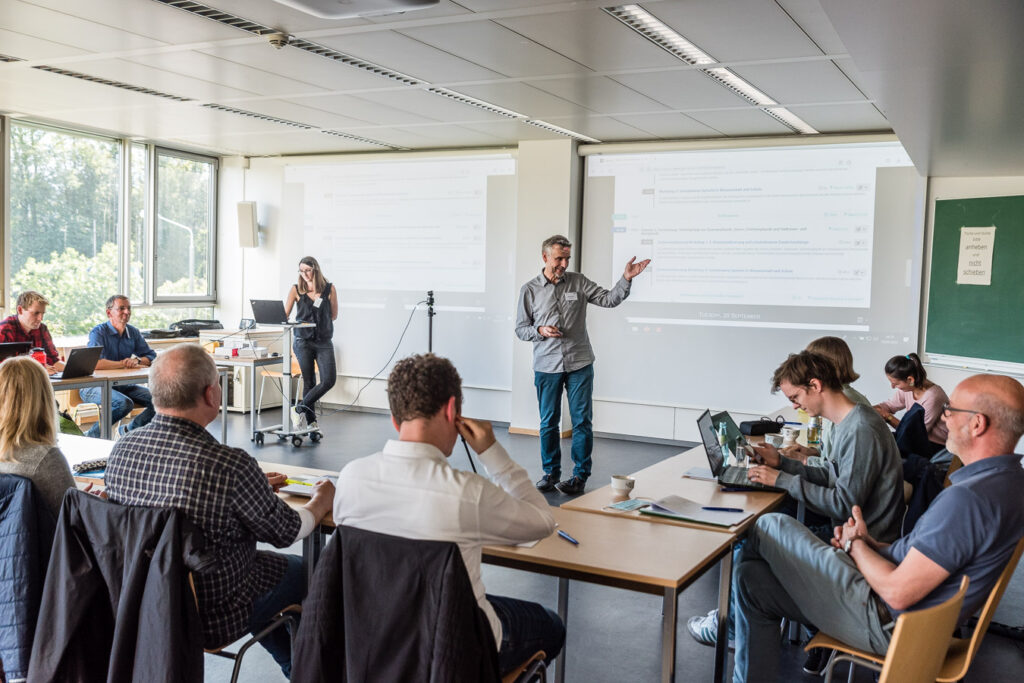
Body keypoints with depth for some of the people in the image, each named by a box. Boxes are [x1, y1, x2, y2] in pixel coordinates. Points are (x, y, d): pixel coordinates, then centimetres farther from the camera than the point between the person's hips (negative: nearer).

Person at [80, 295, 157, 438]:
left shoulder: (134, 333, 10)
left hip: (123, 385, 7)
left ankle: (128, 431, 9)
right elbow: (95, 363, -27)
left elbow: (151, 356, 7)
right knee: (124, 403, -34)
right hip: (95, 385, -7)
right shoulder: (98, 332, -11)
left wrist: (137, 360, -15)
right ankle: (91, 436, -14)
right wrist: (122, 364, -16)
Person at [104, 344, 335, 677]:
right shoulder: (231, 465, -32)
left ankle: (291, 665, 46)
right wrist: (321, 502, 7)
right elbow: (286, 533, -15)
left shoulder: (122, 448, -12)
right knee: (300, 571, 20)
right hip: (209, 621, -6)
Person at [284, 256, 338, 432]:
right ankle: (310, 421, 13)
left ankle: (300, 409, 3)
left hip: (324, 341, 1)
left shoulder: (330, 289, 2)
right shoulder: (296, 290, 3)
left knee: (329, 379, -12)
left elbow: (334, 315, 9)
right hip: (303, 341, 0)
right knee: (309, 382, 3)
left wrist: (318, 321, -3)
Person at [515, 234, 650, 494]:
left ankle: (580, 475, 8)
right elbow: (521, 329, 7)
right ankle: (551, 472, 22)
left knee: (582, 421, -1)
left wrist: (626, 278, -14)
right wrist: (541, 331, -11)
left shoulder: (578, 282, 5)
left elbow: (609, 299, 0)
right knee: (549, 422, 7)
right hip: (546, 366, 0)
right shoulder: (529, 290, 3)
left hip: (579, 364, 0)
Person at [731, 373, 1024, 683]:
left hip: (887, 624, -10)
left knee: (769, 527, 1)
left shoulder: (968, 499, -28)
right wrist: (870, 543, 6)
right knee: (752, 580, 11)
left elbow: (897, 593, -26)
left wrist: (855, 544, -6)